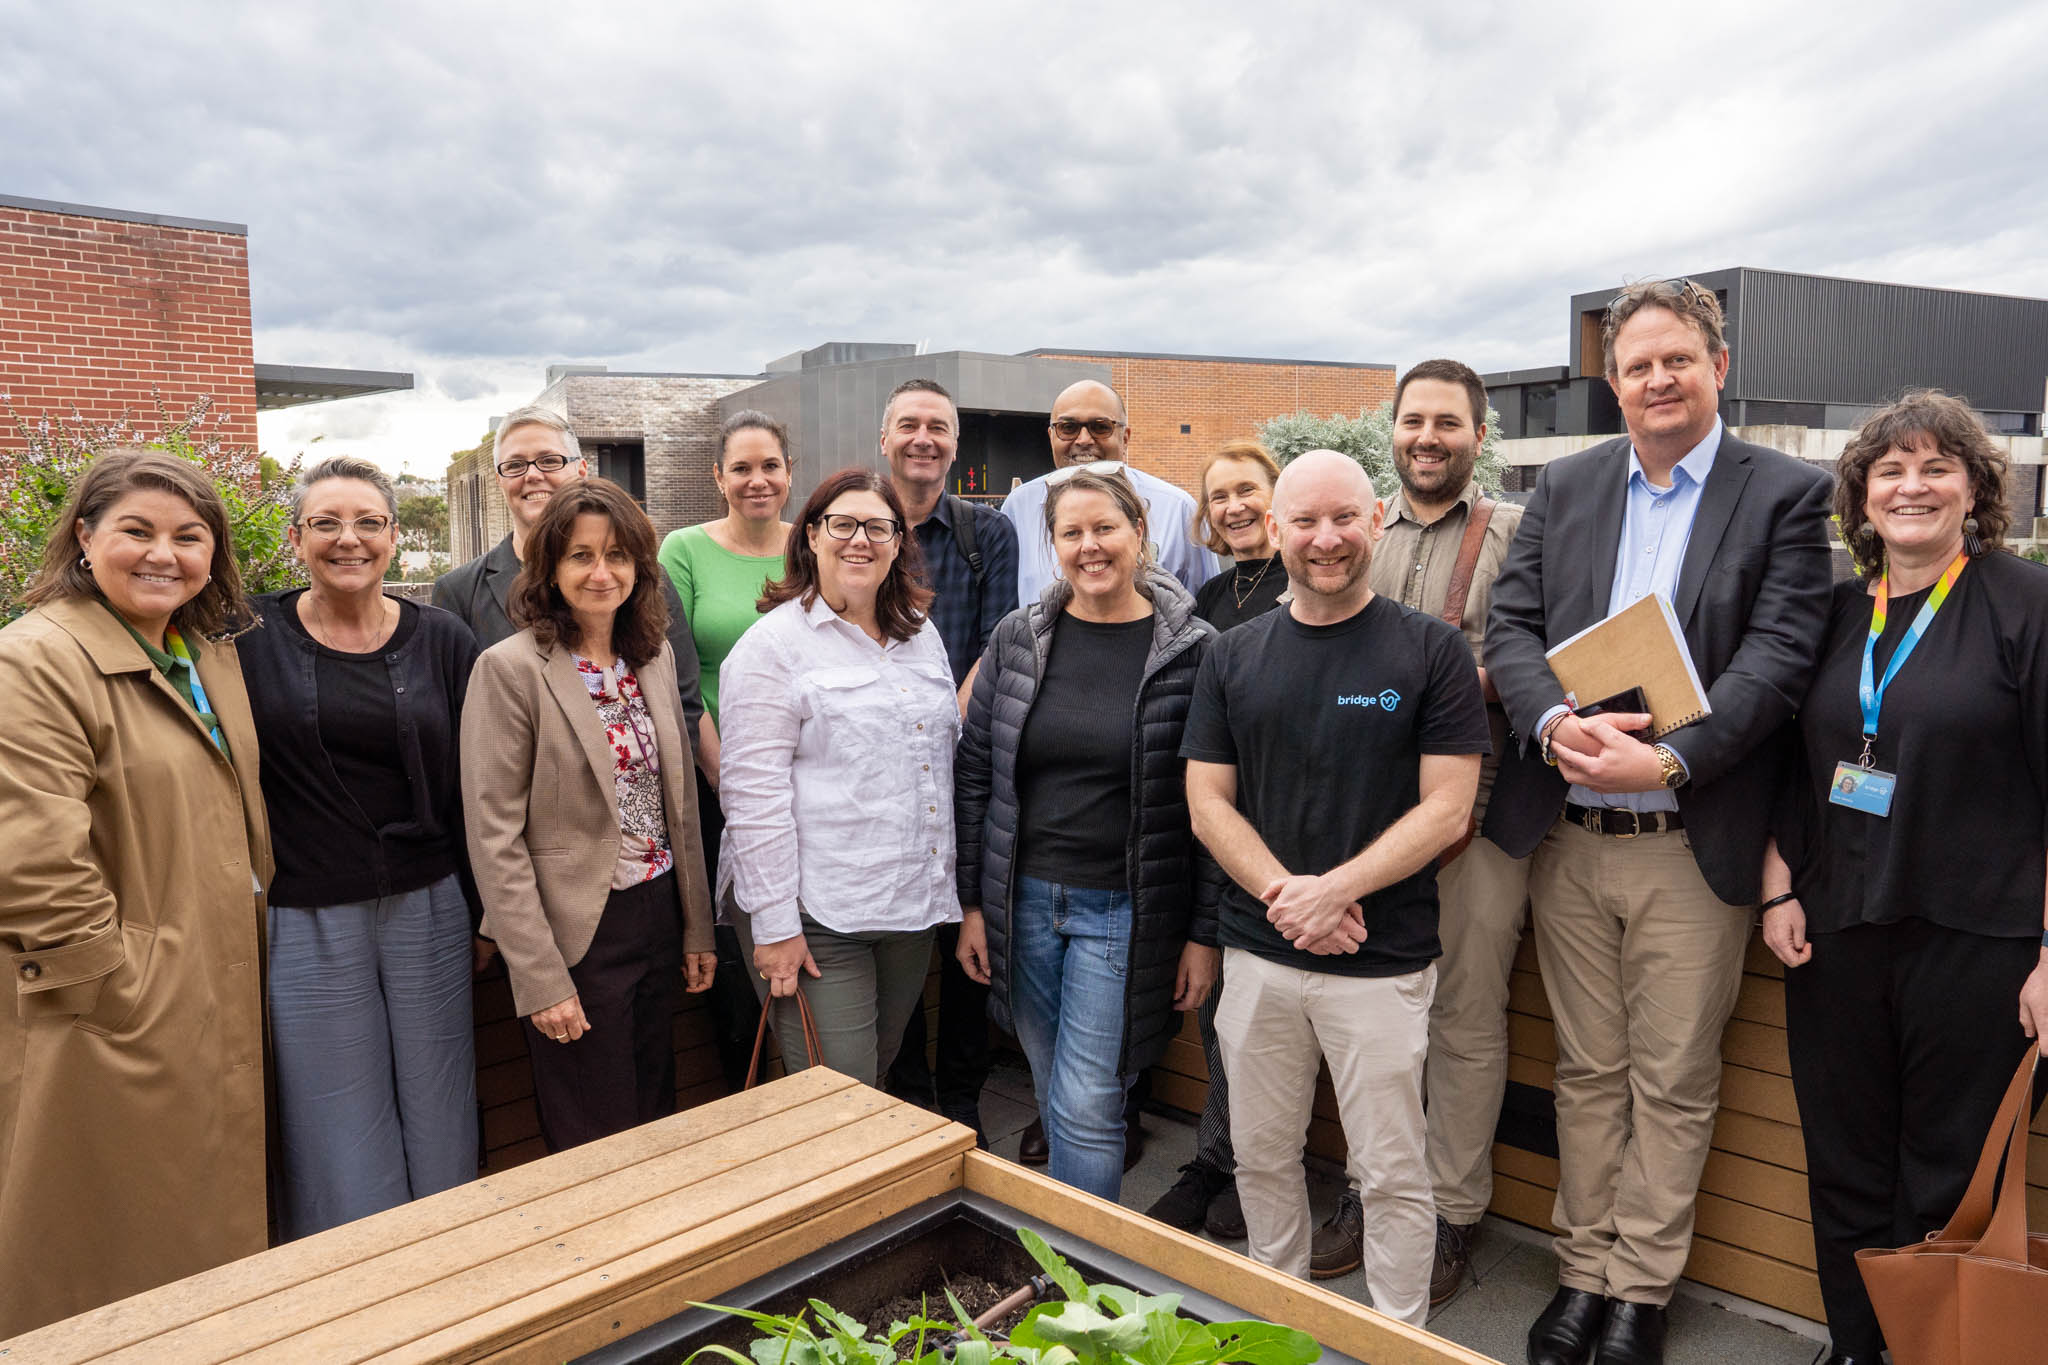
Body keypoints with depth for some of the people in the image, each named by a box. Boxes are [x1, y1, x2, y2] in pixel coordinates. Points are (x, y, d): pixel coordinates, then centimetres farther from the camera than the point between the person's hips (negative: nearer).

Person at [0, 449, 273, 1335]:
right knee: (112, 1266, 8)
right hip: (115, 1028, -8)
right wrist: (121, 987, -18)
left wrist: (250, 949, 13)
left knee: (210, 1239, 19)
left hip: (221, 1008, 8)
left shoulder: (213, 656, 10)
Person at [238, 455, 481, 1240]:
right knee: (339, 1144, 8)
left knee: (438, 1123, 11)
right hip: (305, 919, -1)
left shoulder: (444, 643, 2)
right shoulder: (250, 639, -1)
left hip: (427, 909, 1)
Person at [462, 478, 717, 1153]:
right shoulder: (510, 668, -12)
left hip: (659, 917, 6)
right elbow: (494, 838, -14)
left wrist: (696, 927, 10)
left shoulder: (655, 655, 7)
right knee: (597, 1149, 7)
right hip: (579, 933, -6)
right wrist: (540, 980, -17)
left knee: (658, 1126, 18)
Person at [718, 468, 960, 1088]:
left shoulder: (922, 635, 12)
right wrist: (773, 925, -16)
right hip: (814, 916, -6)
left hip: (912, 907, 7)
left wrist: (943, 887, 16)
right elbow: (753, 792, -13)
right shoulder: (773, 646, -8)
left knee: (878, 1077, 18)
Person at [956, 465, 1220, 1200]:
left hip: (1124, 912, -3)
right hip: (1024, 901, 4)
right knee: (1053, 1095, 16)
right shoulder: (1017, 639, 2)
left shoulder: (1190, 651, -7)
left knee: (1085, 1109, -1)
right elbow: (975, 774, 6)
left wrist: (1204, 933, -6)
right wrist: (971, 902, 4)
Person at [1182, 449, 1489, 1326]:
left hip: (1382, 964, -3)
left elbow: (1446, 808, -9)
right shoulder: (1235, 657, 5)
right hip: (1257, 954, 3)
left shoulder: (1430, 651, -4)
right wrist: (1284, 894, -12)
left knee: (1392, 1174, 6)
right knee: (1262, 1156, 16)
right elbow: (1208, 803, 3)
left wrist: (1333, 891, -17)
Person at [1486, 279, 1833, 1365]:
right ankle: (1583, 1269, 30)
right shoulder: (1564, 486, 9)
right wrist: (1557, 724, -17)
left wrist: (1668, 758, -22)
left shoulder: (1788, 494, -1)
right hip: (1567, 837, 3)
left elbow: (1778, 656, -11)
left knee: (1673, 1084, 9)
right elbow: (1511, 627, 1)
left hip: (1692, 846, -2)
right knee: (1588, 1072, 15)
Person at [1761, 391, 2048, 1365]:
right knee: (1845, 1174, 14)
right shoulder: (1835, 613, 8)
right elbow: (1791, 771, 14)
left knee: (1945, 1184, 8)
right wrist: (1778, 890, 4)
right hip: (1835, 933, 4)